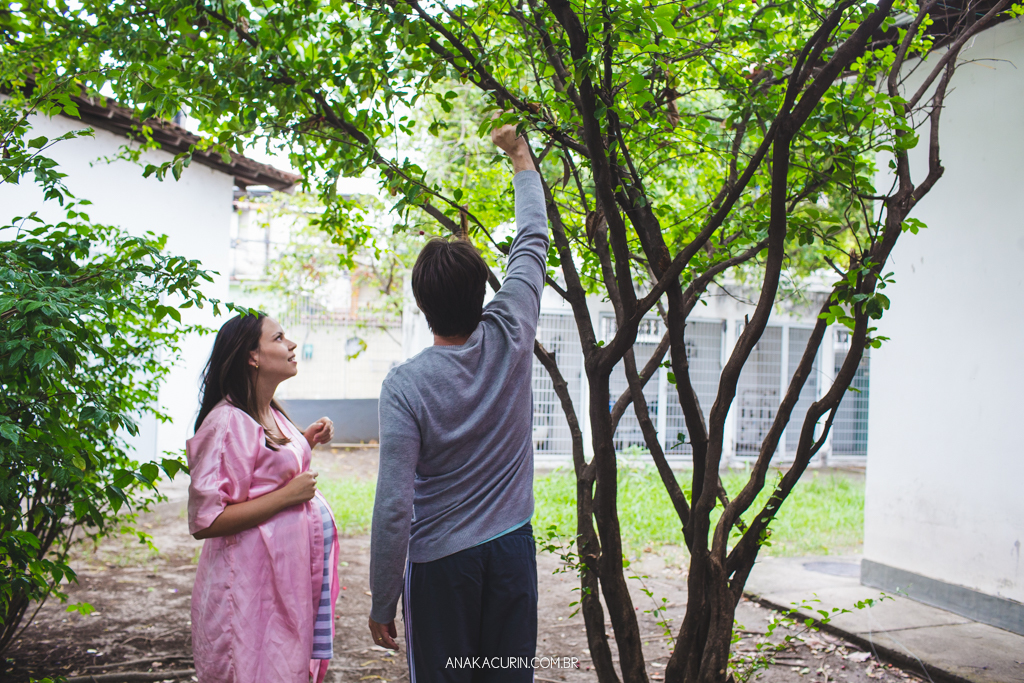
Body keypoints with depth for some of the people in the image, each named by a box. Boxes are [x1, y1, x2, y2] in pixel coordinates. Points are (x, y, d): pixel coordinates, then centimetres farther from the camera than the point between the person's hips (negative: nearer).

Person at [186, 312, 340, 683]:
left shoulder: (272, 415, 10)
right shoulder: (227, 422, -18)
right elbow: (204, 521, -23)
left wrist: (308, 441, 10)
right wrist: (287, 495, -21)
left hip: (293, 570, 9)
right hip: (255, 581, -9)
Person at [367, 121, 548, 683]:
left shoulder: (405, 385, -15)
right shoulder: (510, 341, -7)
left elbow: (394, 506, -16)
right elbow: (532, 240, 8)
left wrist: (382, 602, -4)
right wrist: (520, 157, 22)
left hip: (440, 562, -3)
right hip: (513, 551, 3)